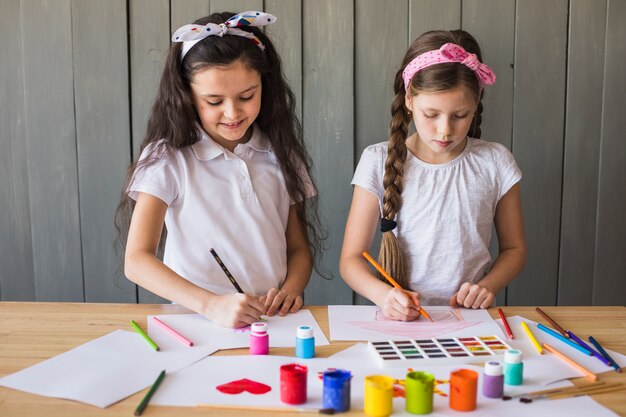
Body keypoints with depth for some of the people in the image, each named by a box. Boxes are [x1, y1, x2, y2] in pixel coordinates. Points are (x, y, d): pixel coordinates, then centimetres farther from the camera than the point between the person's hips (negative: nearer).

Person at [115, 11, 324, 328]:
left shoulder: (280, 155, 7)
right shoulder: (167, 159, -3)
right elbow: (137, 260, -10)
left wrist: (290, 289, -9)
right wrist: (211, 304, -25)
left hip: (275, 320, 2)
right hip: (197, 320, -2)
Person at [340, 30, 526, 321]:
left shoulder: (495, 163, 2)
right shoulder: (379, 162, -2)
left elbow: (514, 248, 13)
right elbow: (351, 258, -2)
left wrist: (487, 286, -8)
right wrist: (382, 294, -22)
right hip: (400, 318, -2)